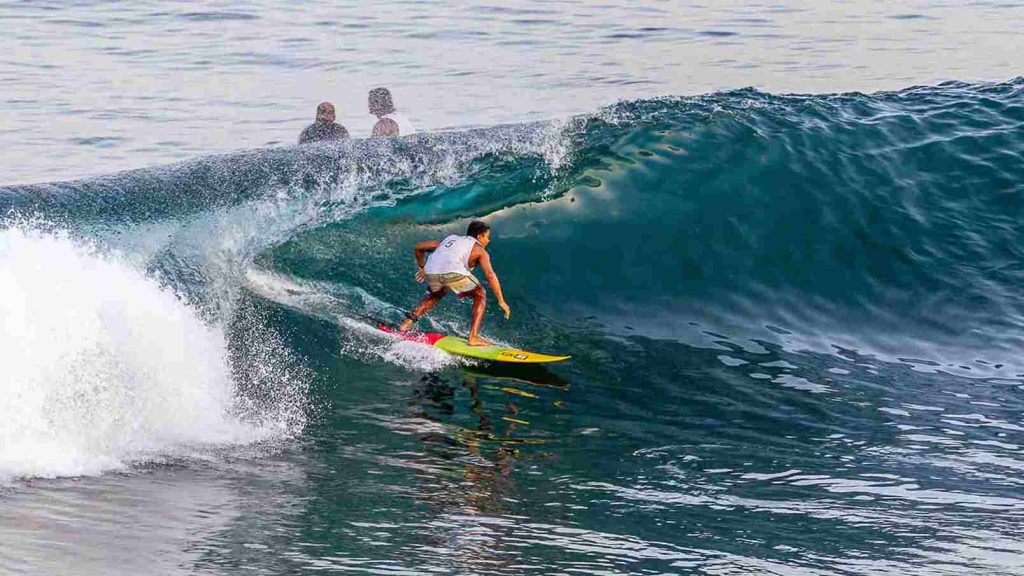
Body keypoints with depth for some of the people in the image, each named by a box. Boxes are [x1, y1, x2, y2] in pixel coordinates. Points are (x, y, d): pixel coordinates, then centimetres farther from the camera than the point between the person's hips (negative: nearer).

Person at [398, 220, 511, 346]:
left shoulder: (451, 239, 36)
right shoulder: (479, 250, 21)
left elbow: (419, 247, 36)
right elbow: (490, 275, 6)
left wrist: (422, 267, 50)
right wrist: (501, 301, 7)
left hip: (431, 273, 5)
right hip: (454, 273, -5)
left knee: (436, 294, 38)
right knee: (480, 295, 18)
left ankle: (408, 322, 27)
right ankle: (473, 337, 8)